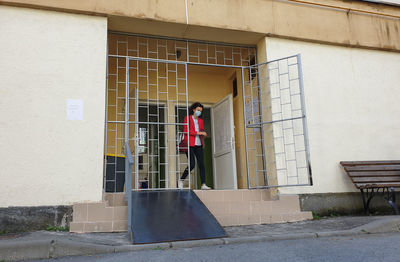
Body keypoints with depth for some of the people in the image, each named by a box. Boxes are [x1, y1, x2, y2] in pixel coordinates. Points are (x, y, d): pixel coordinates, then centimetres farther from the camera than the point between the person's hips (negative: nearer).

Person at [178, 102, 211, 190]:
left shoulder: (201, 120, 19)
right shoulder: (188, 118, 4)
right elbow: (185, 130, -7)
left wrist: (203, 134, -3)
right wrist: (197, 132, -13)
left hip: (198, 145, 5)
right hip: (190, 144, -5)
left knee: (201, 164, -6)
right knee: (192, 164, -12)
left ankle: (203, 184, -7)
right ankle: (181, 181, 7)